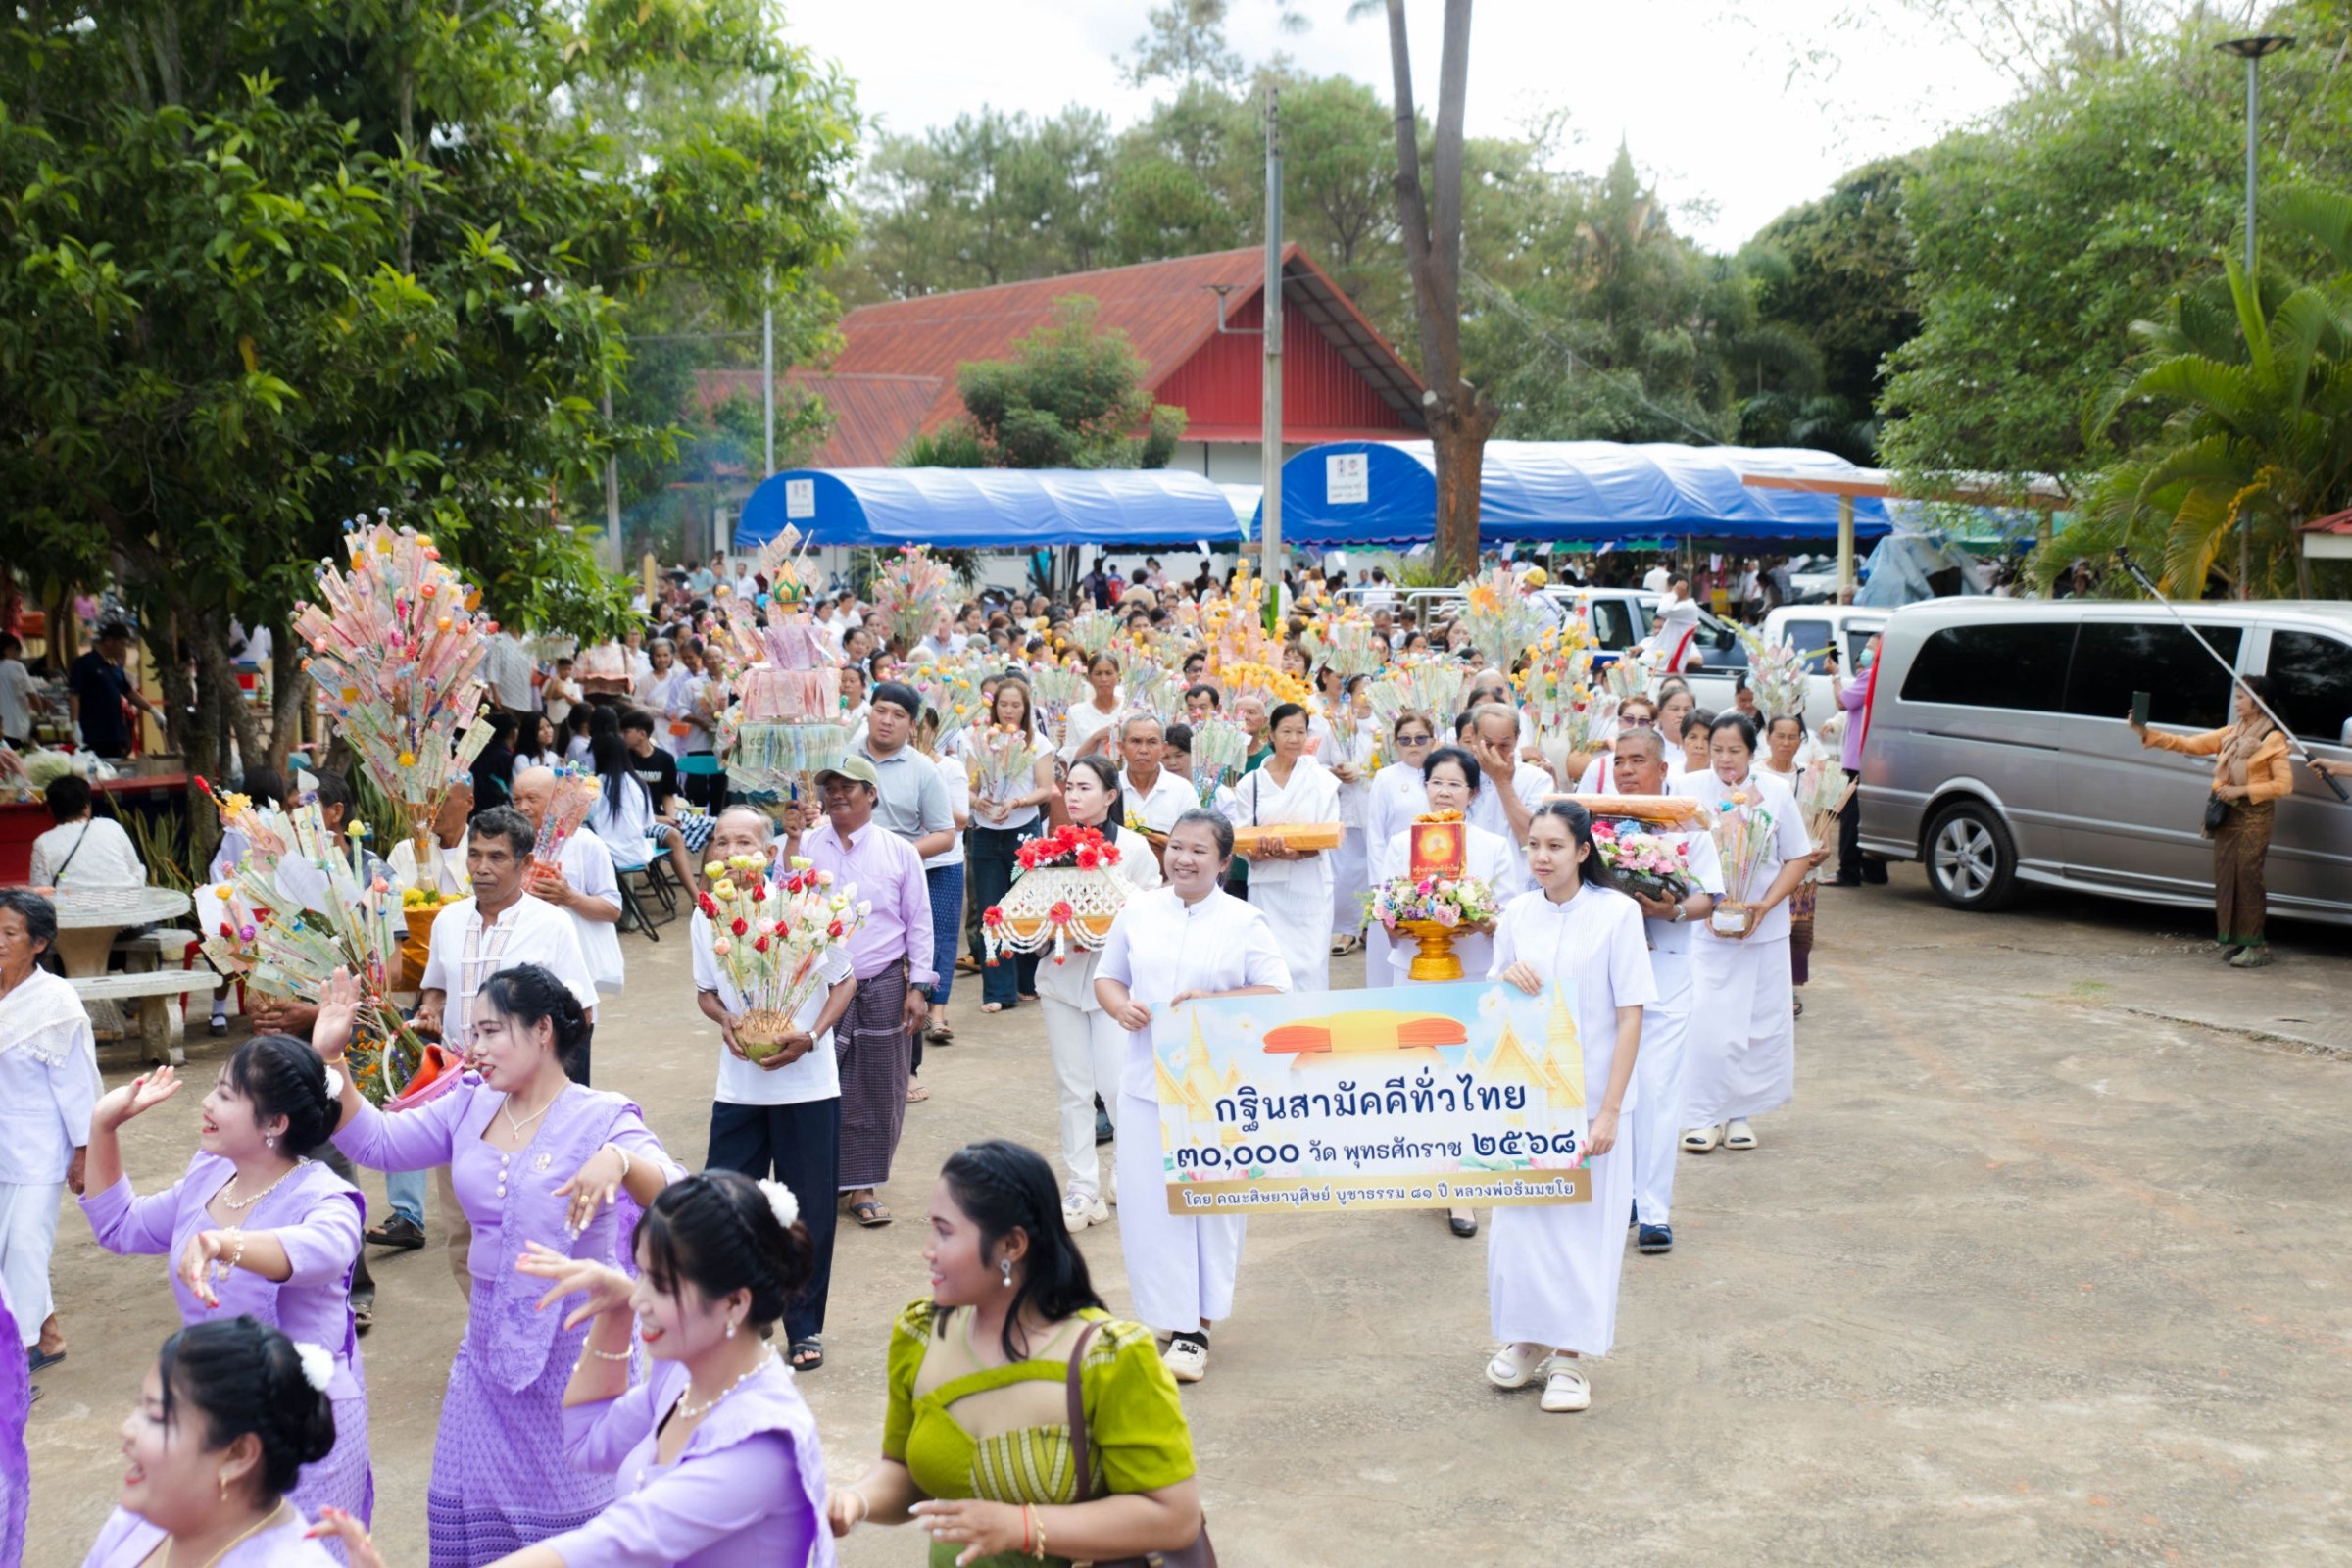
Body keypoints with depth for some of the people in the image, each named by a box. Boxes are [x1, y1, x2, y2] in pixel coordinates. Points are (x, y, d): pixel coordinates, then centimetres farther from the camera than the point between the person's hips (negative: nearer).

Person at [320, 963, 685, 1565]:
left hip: (573, 1343, -6)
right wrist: (329, 1058, -9)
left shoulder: (600, 1119, -14)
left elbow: (675, 1197, -29)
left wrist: (619, 1162, -50)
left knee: (569, 1513, 7)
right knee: (473, 1510, 15)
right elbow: (376, 1142, 2)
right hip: (489, 1339, 6)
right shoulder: (470, 1106, 4)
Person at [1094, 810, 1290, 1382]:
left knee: (1210, 1201, 3)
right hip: (1147, 1081, 3)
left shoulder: (1244, 922, -3)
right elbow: (1107, 975, 14)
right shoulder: (1138, 911, 7)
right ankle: (1169, 1315, 13)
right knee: (1148, 1202, 1)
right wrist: (1119, 1006, -8)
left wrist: (1212, 1002, -19)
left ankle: (1195, 1328, 13)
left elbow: (1276, 992, -7)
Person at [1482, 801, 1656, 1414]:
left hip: (1588, 1097, -4)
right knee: (1518, 1217, 8)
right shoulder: (1517, 914, 3)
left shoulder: (1617, 913, -9)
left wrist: (1609, 1111, -14)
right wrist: (1505, 978, -11)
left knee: (1581, 1223, 2)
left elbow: (1630, 1016, -10)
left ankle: (1568, 1357, 13)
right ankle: (1527, 1341, 24)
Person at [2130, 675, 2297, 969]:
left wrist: (2241, 790, -15)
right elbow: (2190, 744, 7)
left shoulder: (2273, 739, -6)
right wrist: (2146, 733, -2)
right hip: (2226, 814, 7)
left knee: (2248, 877, -9)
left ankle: (2255, 945, -6)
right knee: (2225, 876, 5)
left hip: (2254, 816, -7)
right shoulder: (2230, 733, 13)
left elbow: (2284, 785, -10)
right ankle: (2233, 939, 11)